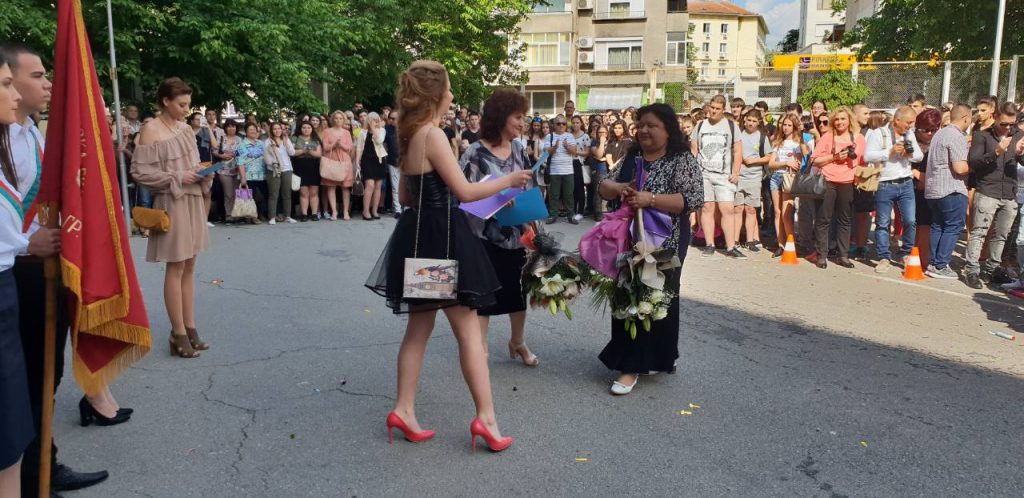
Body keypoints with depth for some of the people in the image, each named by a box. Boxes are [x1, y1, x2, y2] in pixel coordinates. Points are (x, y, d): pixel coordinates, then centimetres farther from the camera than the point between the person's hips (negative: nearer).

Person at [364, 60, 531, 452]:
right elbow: (465, 191, -16)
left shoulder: (409, 136, 13)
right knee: (468, 329, -4)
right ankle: (486, 417, 0)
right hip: (440, 237, -9)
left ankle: (404, 410, 18)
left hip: (418, 234, 9)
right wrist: (508, 180, -3)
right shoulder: (433, 135, -15)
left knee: (420, 326, 14)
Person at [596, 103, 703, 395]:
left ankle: (633, 366, 6)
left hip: (662, 244, -6)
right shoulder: (632, 156, 9)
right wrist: (617, 188, -12)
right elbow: (605, 186, 11)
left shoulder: (683, 160, -9)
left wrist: (650, 199, -27)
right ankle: (652, 358, 28)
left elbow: (693, 199, -19)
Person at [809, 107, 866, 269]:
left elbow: (863, 162, 15)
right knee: (823, 220, 1)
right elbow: (814, 160, -4)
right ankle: (821, 255, 7)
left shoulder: (859, 138, 8)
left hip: (847, 184, 2)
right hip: (827, 183, -2)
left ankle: (843, 255, 16)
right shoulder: (827, 137, 1)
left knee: (844, 220, 8)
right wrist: (834, 157, -13)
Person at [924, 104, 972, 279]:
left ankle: (933, 263, 15)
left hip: (933, 189, 9)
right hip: (951, 190, -9)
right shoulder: (957, 137, -14)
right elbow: (959, 168, -21)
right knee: (953, 227, -2)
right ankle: (941, 266, -2)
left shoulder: (940, 134, 14)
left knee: (937, 226, 13)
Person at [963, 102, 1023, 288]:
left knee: (1001, 235, 9)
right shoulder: (982, 136, 1)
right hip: (987, 193, -4)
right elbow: (972, 162, -7)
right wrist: (995, 152, -21)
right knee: (979, 232, -7)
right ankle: (971, 270, -6)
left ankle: (992, 268, 19)